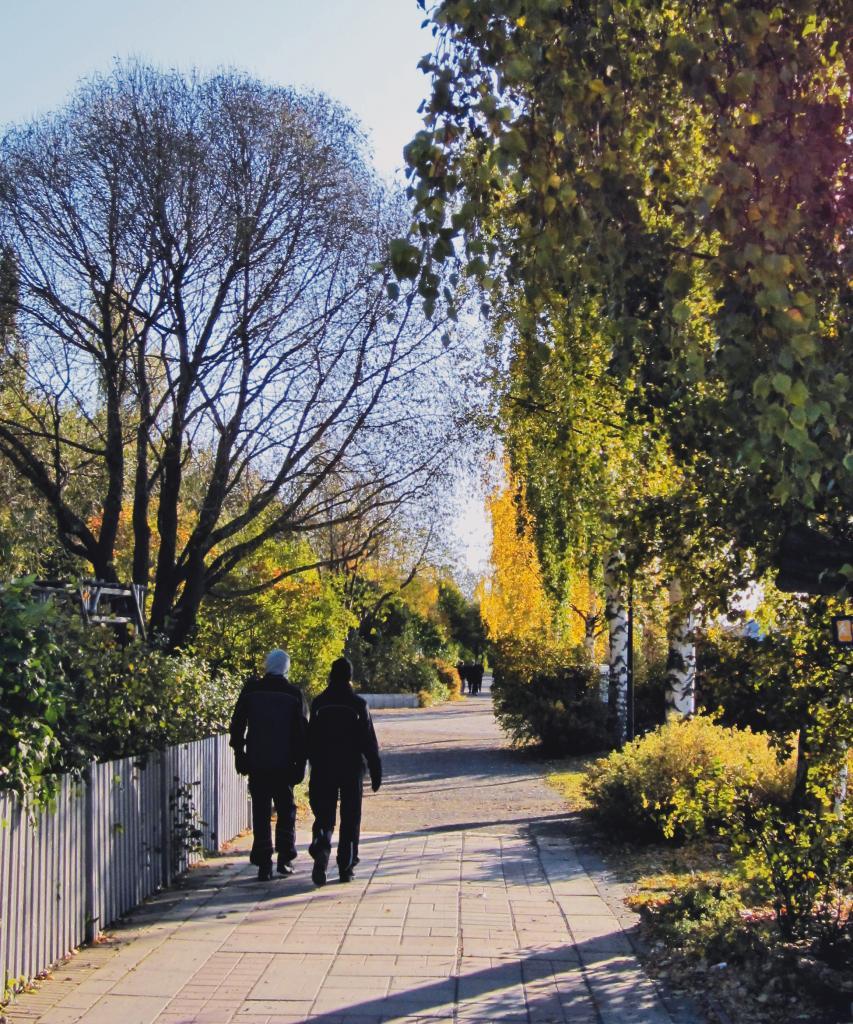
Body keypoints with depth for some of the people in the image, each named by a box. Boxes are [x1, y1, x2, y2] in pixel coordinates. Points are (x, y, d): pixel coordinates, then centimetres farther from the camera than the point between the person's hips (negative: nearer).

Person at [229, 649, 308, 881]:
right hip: (284, 763, 0)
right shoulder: (294, 694, -3)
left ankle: (264, 865, 1)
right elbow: (302, 730, -2)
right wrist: (301, 762, 4)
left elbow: (237, 724, 3)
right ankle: (284, 858, 9)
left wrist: (239, 754, 11)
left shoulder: (251, 690, 0)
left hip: (257, 762, 0)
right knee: (286, 810, 14)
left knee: (261, 813, 4)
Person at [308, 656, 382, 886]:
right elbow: (368, 740, -5)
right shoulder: (358, 704, -6)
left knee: (324, 816, 6)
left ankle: (321, 853, -20)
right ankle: (346, 868, 11)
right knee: (350, 820, 9)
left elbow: (310, 740, 3)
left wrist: (314, 765, 11)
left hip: (324, 769, 1)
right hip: (352, 768, -1)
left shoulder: (318, 703, 0)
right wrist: (376, 770, 1)